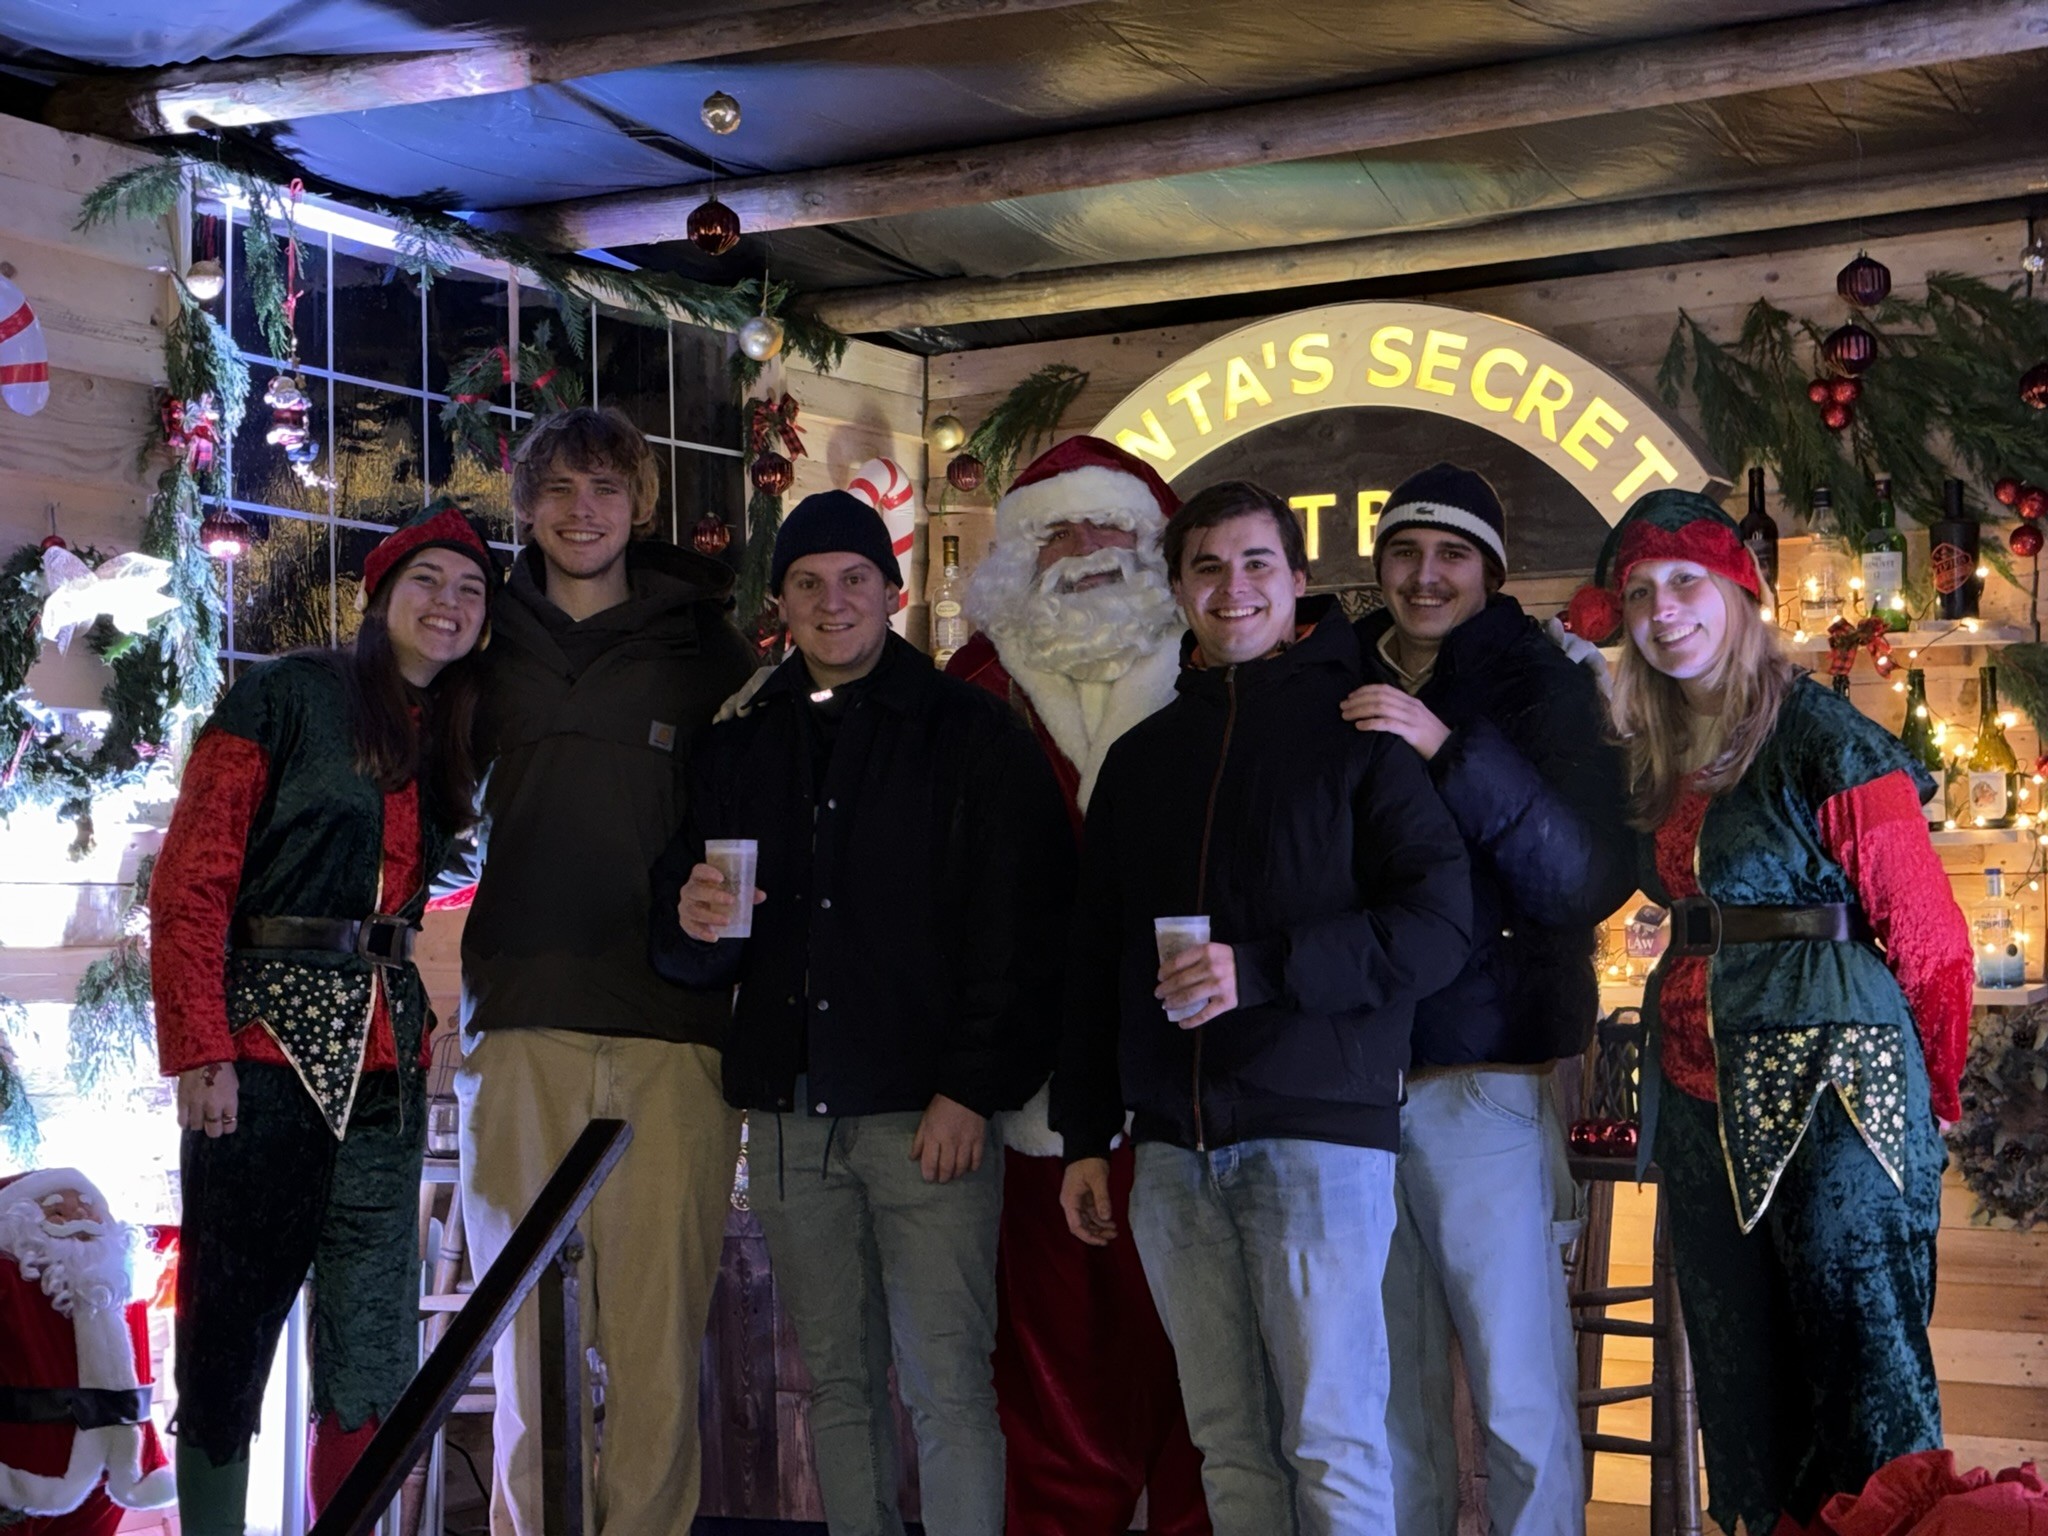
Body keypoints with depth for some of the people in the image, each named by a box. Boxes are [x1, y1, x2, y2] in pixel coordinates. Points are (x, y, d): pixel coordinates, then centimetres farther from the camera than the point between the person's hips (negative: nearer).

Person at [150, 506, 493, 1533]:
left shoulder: (449, 739, 16)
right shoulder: (287, 696, -3)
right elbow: (191, 881, -8)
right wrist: (199, 1050, -15)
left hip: (384, 1065, 6)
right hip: (266, 1051, -6)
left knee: (374, 1354, 5)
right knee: (230, 1339, -1)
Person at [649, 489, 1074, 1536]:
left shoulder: (972, 735, 3)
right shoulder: (738, 752, 17)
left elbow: (1020, 928, -5)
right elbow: (690, 959, 19)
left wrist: (970, 1090, -13)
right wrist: (692, 927, -5)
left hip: (929, 1113, -4)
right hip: (789, 1114, 5)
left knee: (945, 1384, -7)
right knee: (837, 1384, 9)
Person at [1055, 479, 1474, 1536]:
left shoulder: (1358, 730, 0)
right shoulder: (1141, 757, 17)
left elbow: (1441, 925, -9)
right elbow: (1095, 961, 20)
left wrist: (1261, 970, -18)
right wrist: (1085, 1137, 14)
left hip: (1317, 1132, -5)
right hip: (1174, 1151, 5)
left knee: (1329, 1441, -3)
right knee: (1229, 1445, 8)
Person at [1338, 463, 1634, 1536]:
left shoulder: (1541, 687, 1)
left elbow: (1588, 879, -13)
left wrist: (1449, 752, -21)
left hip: (1482, 1077, -4)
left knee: (1519, 1397, -4)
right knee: (1391, 1395, 9)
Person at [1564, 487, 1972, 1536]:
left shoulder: (1821, 739, -9)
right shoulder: (1663, 761, 14)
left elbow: (1926, 933, -7)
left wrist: (1931, 1098, -2)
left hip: (1828, 1093, -7)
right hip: (1703, 1096, 8)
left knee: (1865, 1370, -4)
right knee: (1742, 1374, 13)